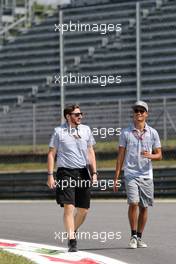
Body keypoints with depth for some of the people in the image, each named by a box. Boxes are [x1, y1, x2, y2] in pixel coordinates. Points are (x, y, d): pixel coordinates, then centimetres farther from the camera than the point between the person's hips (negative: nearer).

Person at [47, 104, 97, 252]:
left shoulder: (86, 130, 10)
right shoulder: (59, 131, 1)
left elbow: (90, 152, 16)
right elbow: (51, 154, 4)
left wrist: (94, 172, 9)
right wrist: (50, 175, -2)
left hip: (83, 173, 4)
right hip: (66, 173, -4)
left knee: (83, 209, 6)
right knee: (69, 207, -11)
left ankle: (73, 232, 31)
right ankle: (72, 241, -9)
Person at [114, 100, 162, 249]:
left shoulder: (153, 133, 6)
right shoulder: (126, 133, 3)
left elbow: (159, 155, 9)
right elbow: (120, 156, 6)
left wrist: (150, 156, -15)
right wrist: (116, 178, 2)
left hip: (147, 175, 2)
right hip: (131, 174, -2)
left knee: (144, 207, 5)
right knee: (133, 203, -17)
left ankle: (139, 238, 15)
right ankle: (133, 236, -6)